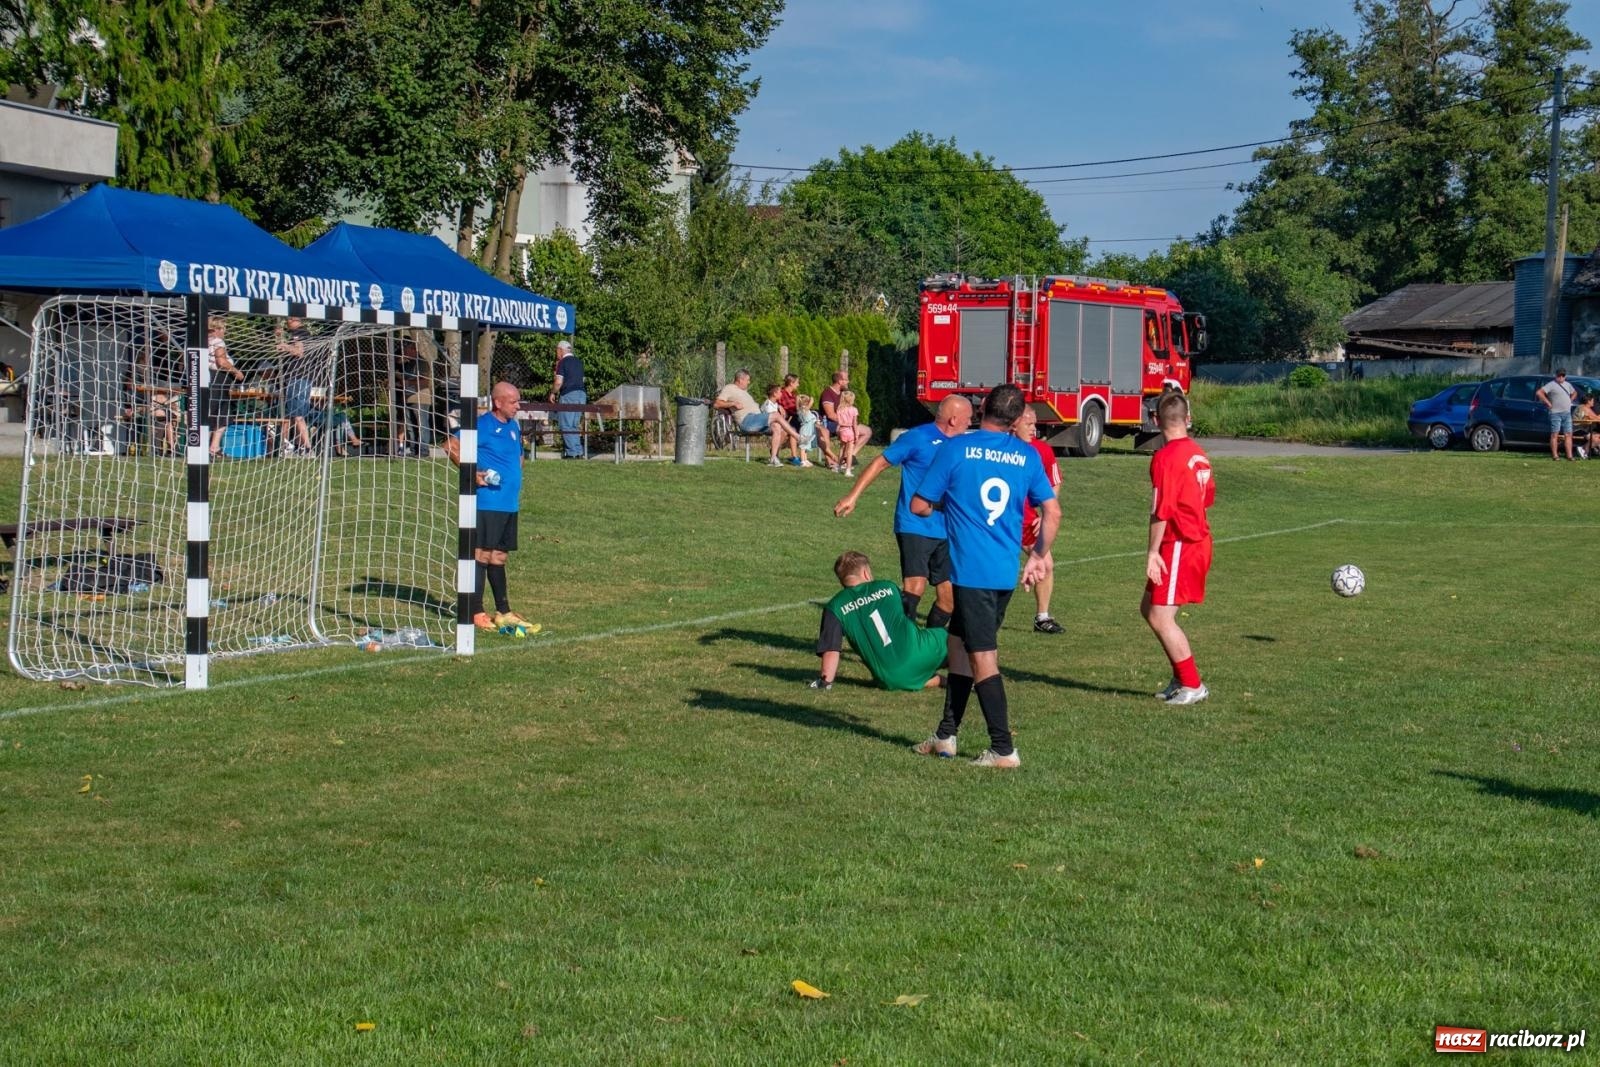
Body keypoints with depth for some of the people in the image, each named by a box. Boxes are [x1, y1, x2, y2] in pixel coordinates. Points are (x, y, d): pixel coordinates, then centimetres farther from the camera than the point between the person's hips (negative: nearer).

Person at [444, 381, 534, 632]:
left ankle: (503, 612, 20)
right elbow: (450, 445, -14)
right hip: (487, 503, -8)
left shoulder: (514, 427, 13)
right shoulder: (482, 425, -11)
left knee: (499, 557, 14)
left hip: (510, 504, 8)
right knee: (482, 555, -3)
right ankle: (476, 613, 1)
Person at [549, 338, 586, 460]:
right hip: (581, 394, 7)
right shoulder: (579, 362, 15)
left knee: (566, 426, -2)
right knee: (574, 425, 14)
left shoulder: (563, 362, -6)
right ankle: (579, 452, 11)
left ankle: (573, 452, -7)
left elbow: (559, 382, -13)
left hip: (568, 395, -7)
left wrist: (553, 393, 4)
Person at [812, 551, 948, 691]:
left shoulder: (835, 607, 6)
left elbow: (830, 649, 0)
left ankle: (938, 680, 2)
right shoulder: (888, 587, 13)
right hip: (919, 654, 2)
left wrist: (825, 680, 9)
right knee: (945, 637, 28)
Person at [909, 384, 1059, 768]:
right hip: (1007, 572, 6)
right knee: (959, 641, 19)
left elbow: (919, 506, -2)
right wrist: (1041, 555, 20)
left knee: (983, 657, -3)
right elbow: (1053, 512, 5)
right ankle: (946, 735, 26)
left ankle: (1003, 750, -4)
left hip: (971, 570, -6)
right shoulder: (1027, 456, 5)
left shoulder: (956, 448, -6)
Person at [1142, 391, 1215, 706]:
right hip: (1199, 540, 9)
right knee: (1149, 609, 16)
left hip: (1178, 546, -9)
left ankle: (1192, 685, 3)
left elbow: (1161, 511, -20)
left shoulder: (1165, 457, -17)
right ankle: (1181, 678, 20)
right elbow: (1207, 497, 19)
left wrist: (1153, 552, -17)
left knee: (1161, 617, -3)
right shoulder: (1198, 453, 9)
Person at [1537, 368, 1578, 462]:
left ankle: (1569, 455, 6)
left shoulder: (1567, 385, 16)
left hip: (1567, 413, 7)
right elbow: (1539, 393, -16)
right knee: (1555, 434, -6)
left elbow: (1574, 393, 36)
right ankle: (1555, 455, -5)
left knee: (1568, 434, 4)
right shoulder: (1551, 385, -5)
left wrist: (1570, 400, 17)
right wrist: (1548, 403, -13)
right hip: (1556, 413, -7)